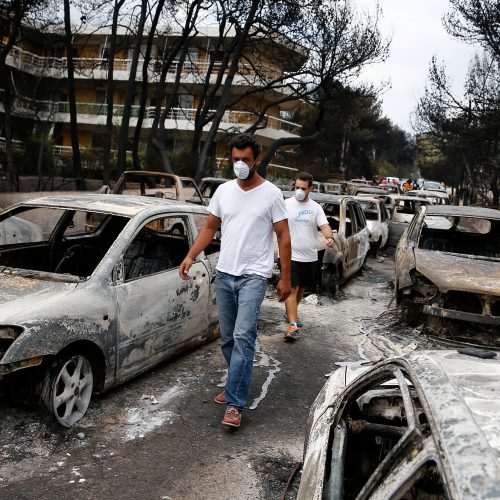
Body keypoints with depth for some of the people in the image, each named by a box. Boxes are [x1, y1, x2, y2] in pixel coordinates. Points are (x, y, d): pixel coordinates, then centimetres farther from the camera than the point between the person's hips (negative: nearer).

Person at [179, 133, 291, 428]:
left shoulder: (271, 193, -4)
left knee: (243, 336, -16)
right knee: (228, 339, 13)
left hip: (254, 276, -5)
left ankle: (235, 404, -13)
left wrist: (286, 277, -6)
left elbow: (284, 236, -2)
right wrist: (190, 256, 0)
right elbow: (210, 228, 14)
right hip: (225, 274, 5)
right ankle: (238, 385, 33)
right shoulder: (224, 191, 8)